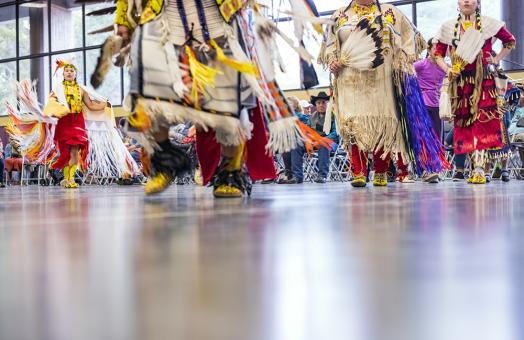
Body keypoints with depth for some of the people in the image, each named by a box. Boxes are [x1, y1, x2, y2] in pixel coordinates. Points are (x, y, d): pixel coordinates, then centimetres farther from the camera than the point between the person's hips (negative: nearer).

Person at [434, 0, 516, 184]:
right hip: (460, 81, 2)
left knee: (482, 121, -14)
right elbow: (438, 53, 13)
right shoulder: (448, 27, 11)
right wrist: (447, 69, -3)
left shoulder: (488, 23, 6)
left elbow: (510, 41, 18)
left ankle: (479, 169, -18)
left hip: (483, 80, -2)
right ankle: (477, 168, 4)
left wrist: (497, 59, 7)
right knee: (465, 122, -1)